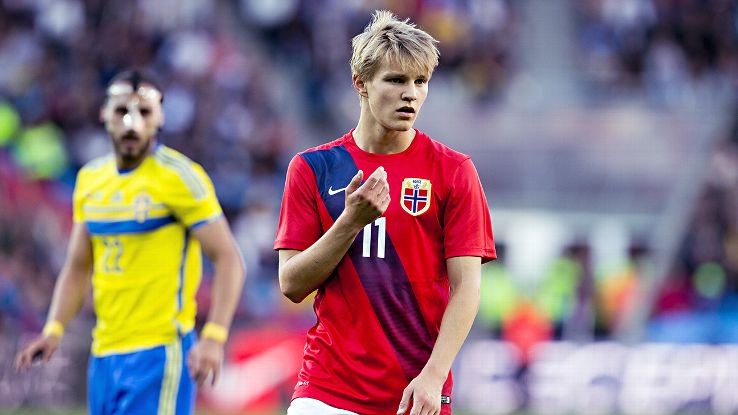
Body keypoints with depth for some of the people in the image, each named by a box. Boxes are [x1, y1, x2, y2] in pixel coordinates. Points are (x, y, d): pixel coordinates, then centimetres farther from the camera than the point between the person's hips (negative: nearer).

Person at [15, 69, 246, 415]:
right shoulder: (90, 179, 12)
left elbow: (228, 260, -10)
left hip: (160, 352, -7)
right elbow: (77, 267, 19)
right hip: (104, 356, 7)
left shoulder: (179, 177, -8)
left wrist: (213, 338, -22)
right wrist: (54, 330, 3)